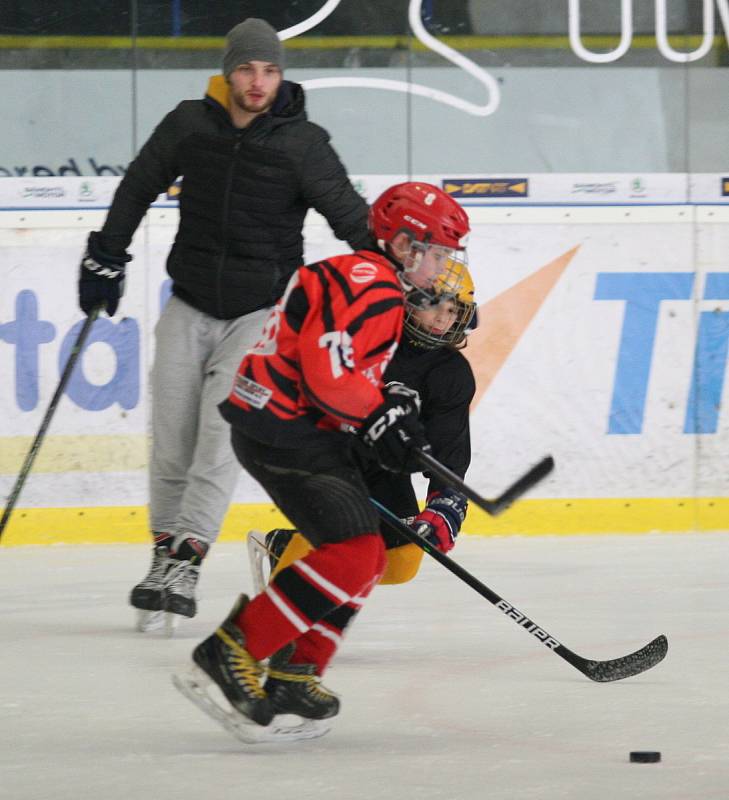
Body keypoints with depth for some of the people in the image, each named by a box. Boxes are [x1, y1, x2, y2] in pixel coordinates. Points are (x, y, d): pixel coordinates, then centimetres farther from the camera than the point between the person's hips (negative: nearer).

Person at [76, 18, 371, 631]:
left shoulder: (302, 144, -10)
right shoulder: (191, 126, -2)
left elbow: (350, 216, -10)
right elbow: (138, 187, 12)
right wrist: (106, 259, 14)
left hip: (260, 311, -3)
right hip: (190, 308, 3)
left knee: (221, 434, -14)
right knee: (172, 439, 2)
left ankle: (187, 559, -18)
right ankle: (164, 550, 12)